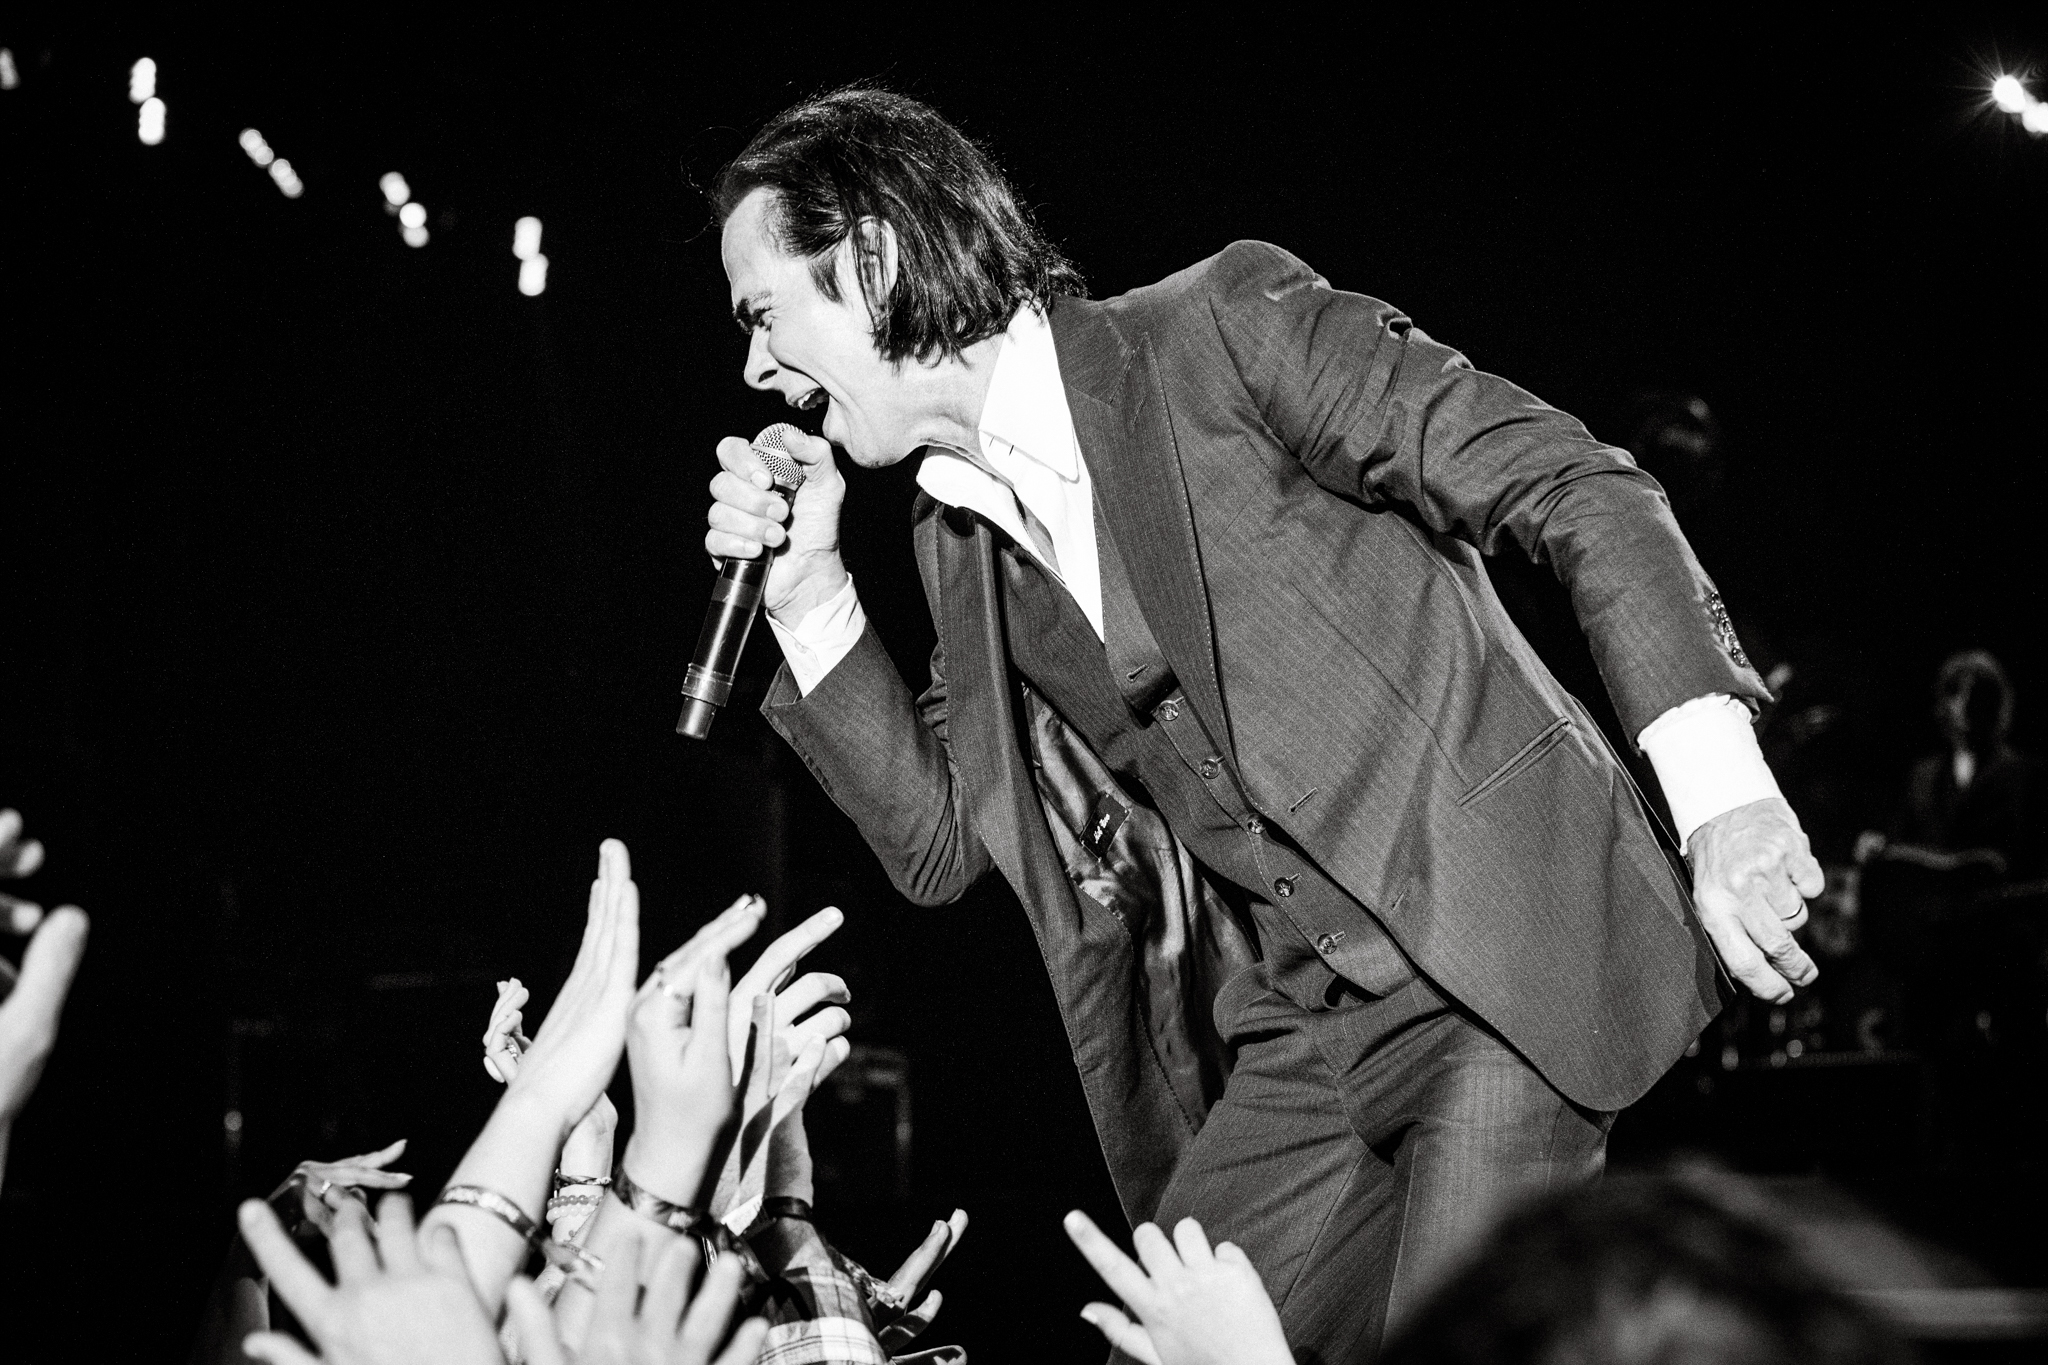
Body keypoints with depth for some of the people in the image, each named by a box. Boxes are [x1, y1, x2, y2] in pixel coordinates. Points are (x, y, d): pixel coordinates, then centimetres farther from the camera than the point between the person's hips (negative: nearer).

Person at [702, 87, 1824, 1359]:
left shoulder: (1228, 326, -9)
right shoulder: (958, 535, 12)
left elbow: (1581, 488, -12)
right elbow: (942, 845, 16)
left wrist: (1720, 791, -24)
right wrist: (808, 591, 5)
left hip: (1504, 958, -7)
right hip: (1292, 1050, 7)